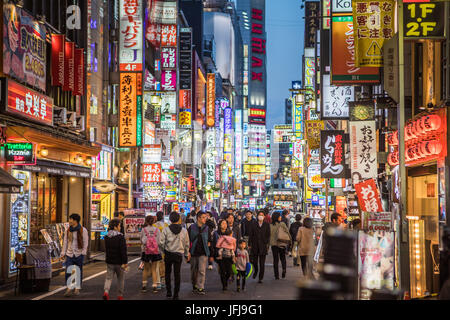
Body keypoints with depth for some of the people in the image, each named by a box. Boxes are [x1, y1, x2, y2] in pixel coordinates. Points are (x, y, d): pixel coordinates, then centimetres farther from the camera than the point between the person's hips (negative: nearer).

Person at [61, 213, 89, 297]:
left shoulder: (83, 230, -5)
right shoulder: (68, 230, 8)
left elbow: (85, 242, -4)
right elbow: (65, 242, 12)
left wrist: (83, 253, -10)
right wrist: (63, 253, 9)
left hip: (79, 254, -3)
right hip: (69, 254, 3)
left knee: (78, 271, 6)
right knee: (68, 271, -7)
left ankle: (77, 289, 17)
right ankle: (69, 289, -6)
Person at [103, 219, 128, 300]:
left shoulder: (106, 237, 5)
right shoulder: (120, 237, -14)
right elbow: (123, 250, -17)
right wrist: (125, 262, -15)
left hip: (109, 261, 4)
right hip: (119, 262, -4)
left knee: (109, 278, 5)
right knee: (120, 278, 11)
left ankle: (106, 291, -18)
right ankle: (120, 296, 16)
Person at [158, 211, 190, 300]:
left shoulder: (166, 230, -9)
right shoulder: (184, 230, -3)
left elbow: (161, 243, -10)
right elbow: (186, 244, 4)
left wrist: (163, 251, 10)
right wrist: (186, 254, 20)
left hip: (168, 254, -1)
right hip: (179, 254, 1)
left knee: (167, 273, 17)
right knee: (177, 274, 6)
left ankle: (168, 292, 18)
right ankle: (176, 295, 7)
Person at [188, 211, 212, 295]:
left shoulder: (206, 228, 4)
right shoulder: (191, 228, -1)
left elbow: (209, 241, 13)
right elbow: (188, 240, 3)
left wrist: (207, 249, 5)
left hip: (203, 253, 0)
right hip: (194, 252, 0)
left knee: (202, 270, -7)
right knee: (194, 271, 10)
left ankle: (200, 287, -4)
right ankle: (194, 286, 27)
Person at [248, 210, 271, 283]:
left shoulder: (266, 225, 3)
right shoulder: (254, 224, 5)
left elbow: (268, 236, 3)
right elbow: (250, 235, 5)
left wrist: (267, 245, -5)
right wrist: (249, 244, 0)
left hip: (263, 246, -1)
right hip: (255, 246, 1)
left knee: (262, 263, 0)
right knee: (254, 261, 2)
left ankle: (260, 278, 8)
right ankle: (256, 271, 34)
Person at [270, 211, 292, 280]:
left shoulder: (270, 226, -3)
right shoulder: (282, 224, -7)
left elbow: (269, 235, -1)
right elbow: (287, 232, -3)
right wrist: (290, 240, 12)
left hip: (273, 244, 1)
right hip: (282, 243, -1)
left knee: (275, 259, 6)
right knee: (283, 258, 15)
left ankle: (276, 275, 2)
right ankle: (284, 269, -9)